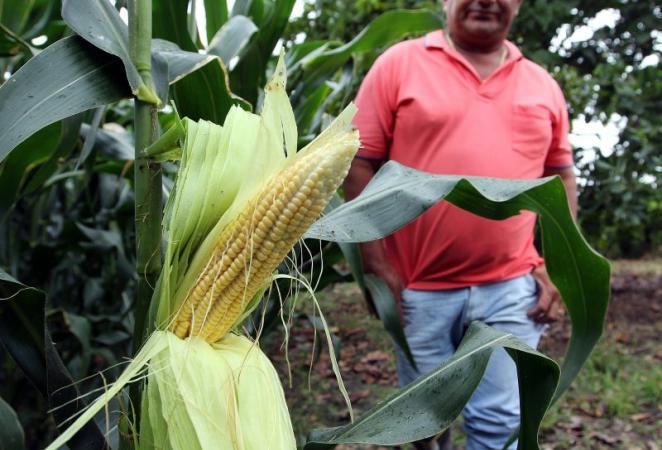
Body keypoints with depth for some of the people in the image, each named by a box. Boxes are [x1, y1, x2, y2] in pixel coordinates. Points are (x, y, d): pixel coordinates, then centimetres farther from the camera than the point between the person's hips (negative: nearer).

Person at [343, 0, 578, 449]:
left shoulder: (543, 85, 9)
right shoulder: (399, 64, -1)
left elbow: (561, 177, 15)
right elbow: (359, 163, -4)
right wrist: (375, 264, -9)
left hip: (511, 289, 2)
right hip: (417, 288, -1)